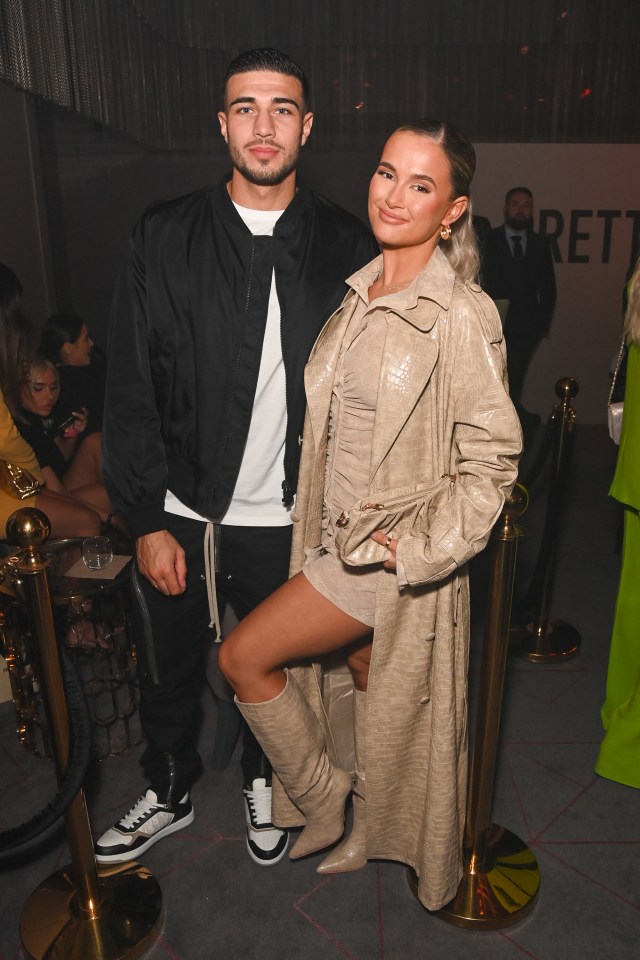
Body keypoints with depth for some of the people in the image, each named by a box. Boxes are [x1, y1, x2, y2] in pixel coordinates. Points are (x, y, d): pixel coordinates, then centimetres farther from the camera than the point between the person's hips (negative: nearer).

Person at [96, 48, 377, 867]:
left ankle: (263, 782, 50)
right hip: (179, 515, 1)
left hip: (288, 521, 0)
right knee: (168, 672, 18)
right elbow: (131, 392, -4)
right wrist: (147, 521, -6)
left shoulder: (347, 249, -2)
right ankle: (169, 793, 48)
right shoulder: (164, 239, -3)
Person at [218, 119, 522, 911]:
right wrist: (322, 531, 10)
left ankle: (321, 807, 23)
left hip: (393, 549, -7)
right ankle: (364, 827, 48)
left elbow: (491, 459, -14)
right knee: (362, 687, 21)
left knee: (243, 658, -2)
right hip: (337, 536, 7)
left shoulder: (462, 316, -17)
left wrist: (416, 545, -18)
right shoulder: (359, 294, 6)